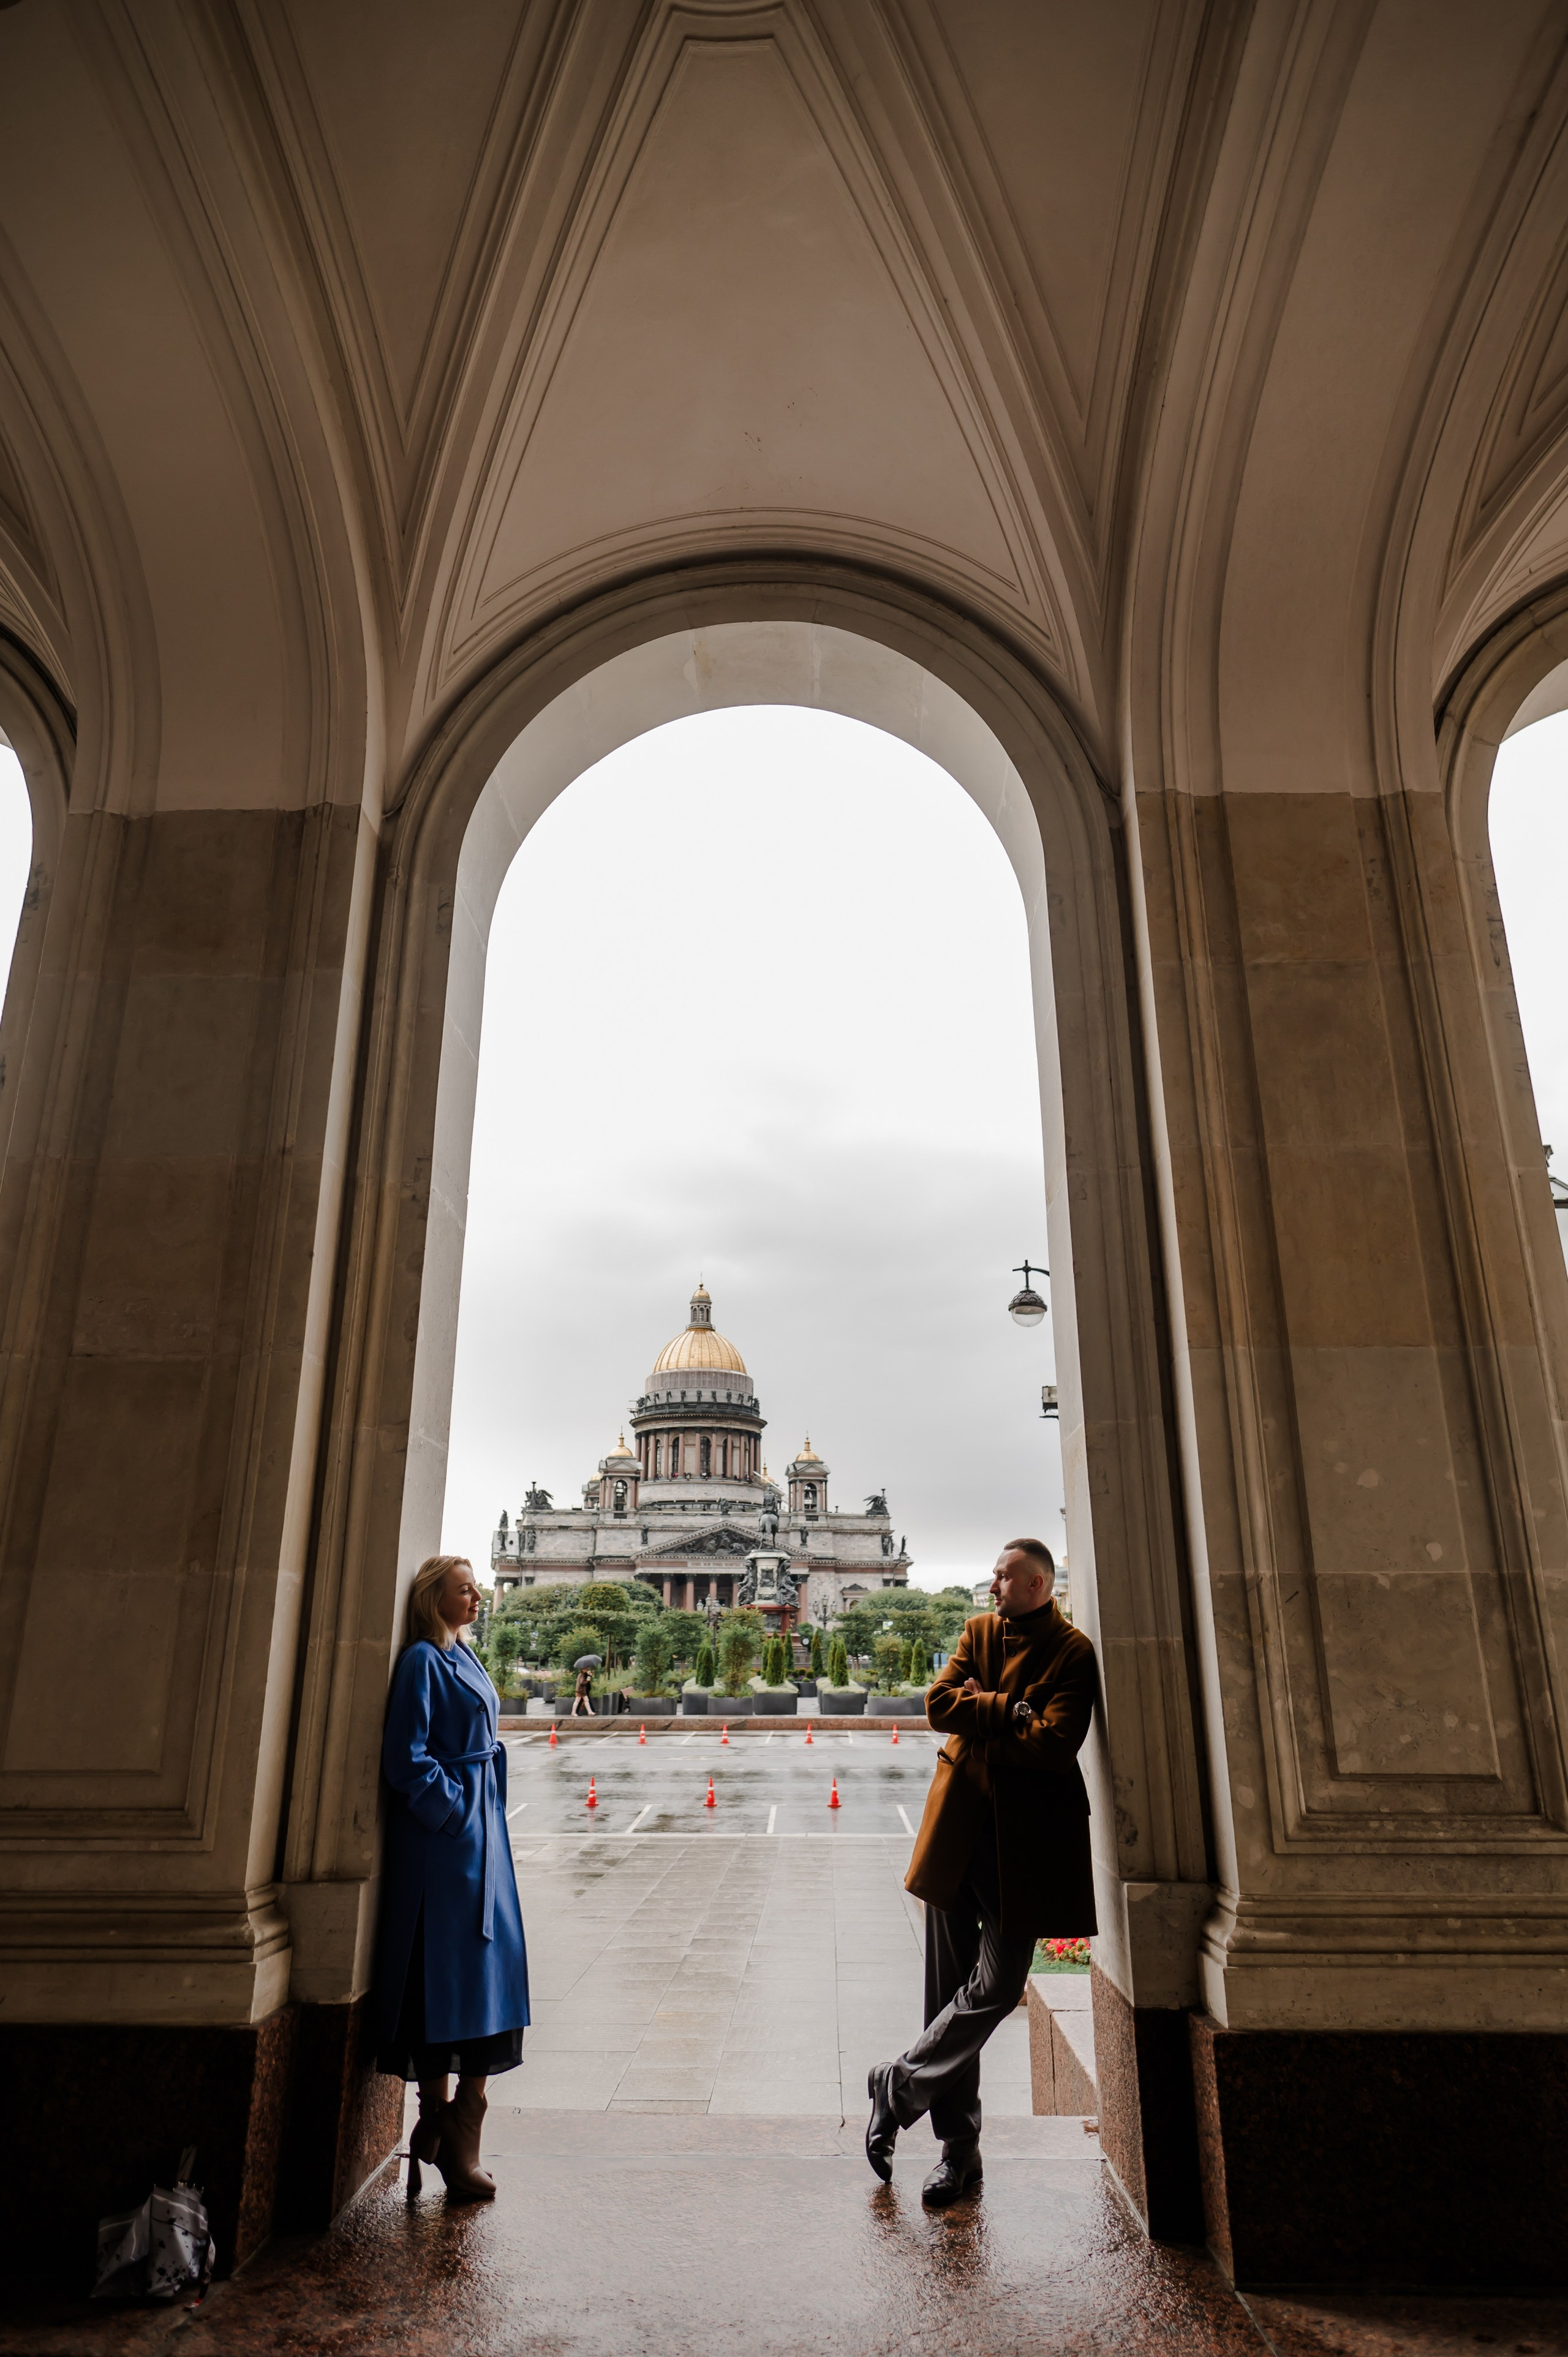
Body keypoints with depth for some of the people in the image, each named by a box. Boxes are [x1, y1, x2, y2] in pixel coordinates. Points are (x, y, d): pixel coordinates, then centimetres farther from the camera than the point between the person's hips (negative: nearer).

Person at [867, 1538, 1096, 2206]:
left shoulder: (1073, 1651, -6)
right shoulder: (979, 1630, 10)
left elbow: (1054, 1743, -17)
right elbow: (938, 1703, 0)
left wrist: (979, 1716, -7)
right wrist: (1009, 1711, -11)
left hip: (1022, 1837, -4)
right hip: (957, 1828, 5)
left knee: (997, 1986, -6)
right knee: (948, 1990, 8)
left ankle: (898, 2086, 16)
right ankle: (959, 2147, 21)